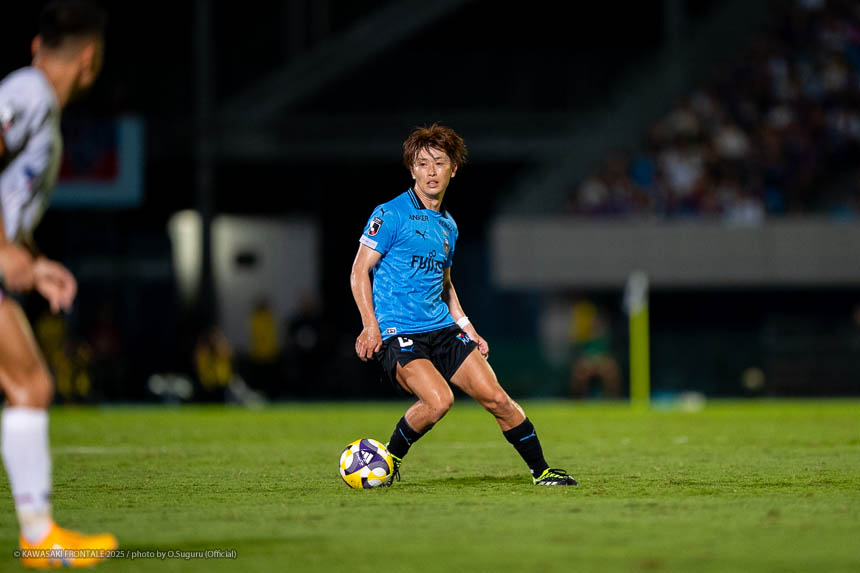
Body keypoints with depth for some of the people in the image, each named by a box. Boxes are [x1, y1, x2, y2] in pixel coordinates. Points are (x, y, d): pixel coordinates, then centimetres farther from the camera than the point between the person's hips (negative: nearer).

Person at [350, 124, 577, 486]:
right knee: (438, 400, -27)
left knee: (495, 397, -3)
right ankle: (390, 459, -3)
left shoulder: (448, 226, 17)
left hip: (443, 329, 6)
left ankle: (541, 471, 10)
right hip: (398, 332, -6)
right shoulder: (390, 215, -5)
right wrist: (371, 325, -18)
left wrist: (468, 329, 16)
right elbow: (359, 272, -7)